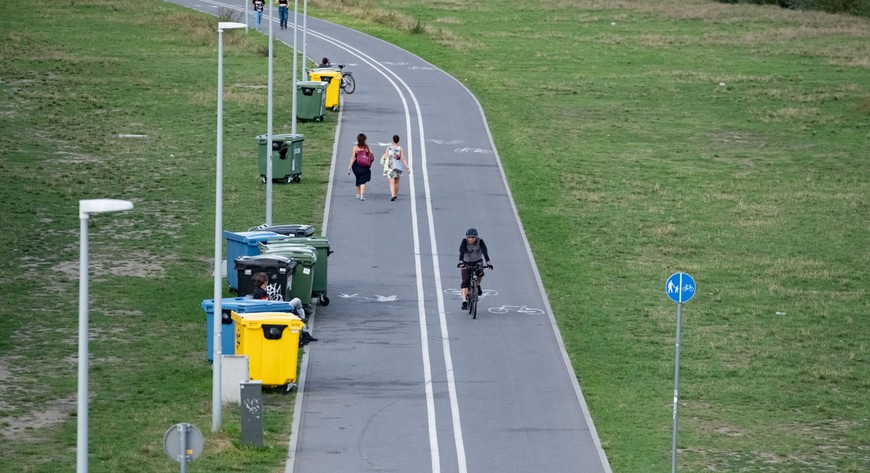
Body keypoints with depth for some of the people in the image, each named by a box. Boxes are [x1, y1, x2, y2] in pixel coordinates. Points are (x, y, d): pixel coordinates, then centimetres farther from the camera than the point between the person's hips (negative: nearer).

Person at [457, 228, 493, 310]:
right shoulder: (464, 241, -23)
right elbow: (461, 251, -37)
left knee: (480, 272, -23)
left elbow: (484, 251, -33)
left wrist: (488, 262, -48)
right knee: (465, 281, -15)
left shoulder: (480, 241, -22)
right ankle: (464, 302, -18)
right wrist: (460, 262, -54)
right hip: (466, 262, -2)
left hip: (477, 261, 2)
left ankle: (478, 285, 10)